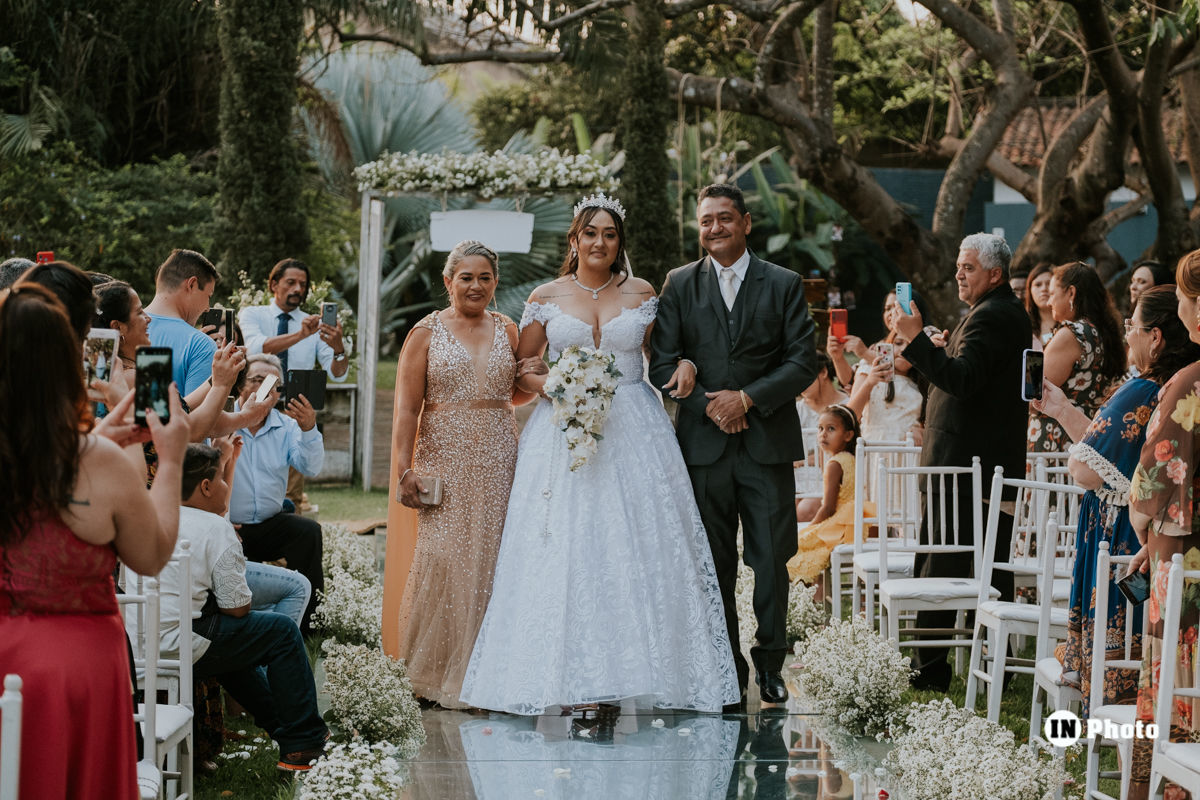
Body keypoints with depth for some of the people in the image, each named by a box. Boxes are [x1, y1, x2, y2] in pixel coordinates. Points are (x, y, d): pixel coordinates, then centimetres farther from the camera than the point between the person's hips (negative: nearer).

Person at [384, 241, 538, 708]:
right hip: (445, 463, -3)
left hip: (498, 465, 3)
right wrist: (405, 471, -10)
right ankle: (439, 673, 2)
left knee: (490, 559, 0)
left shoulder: (507, 332, 11)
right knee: (443, 560, -7)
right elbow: (407, 409, -2)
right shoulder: (426, 334, 2)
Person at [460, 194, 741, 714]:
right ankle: (573, 677, -6)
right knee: (565, 548, -7)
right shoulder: (546, 297, 7)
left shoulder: (642, 295, 8)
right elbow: (520, 368, 11)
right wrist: (555, 387, -8)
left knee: (630, 547, -3)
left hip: (632, 432, 1)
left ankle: (623, 672, 1)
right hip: (563, 431, 0)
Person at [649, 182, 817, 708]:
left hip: (768, 443, -1)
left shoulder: (784, 285, 5)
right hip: (704, 443, 1)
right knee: (714, 565, 4)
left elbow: (803, 362, -1)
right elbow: (662, 363, 4)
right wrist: (709, 406, -9)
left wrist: (747, 398, -11)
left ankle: (770, 664, 13)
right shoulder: (679, 285, 8)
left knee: (771, 560, -1)